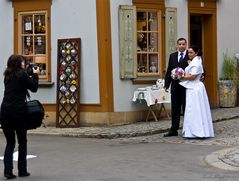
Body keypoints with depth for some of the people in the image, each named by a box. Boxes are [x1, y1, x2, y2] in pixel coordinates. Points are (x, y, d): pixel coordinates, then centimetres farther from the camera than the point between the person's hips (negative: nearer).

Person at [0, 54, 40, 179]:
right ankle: (22, 171, 14)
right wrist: (35, 75, 13)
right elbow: (34, 88, 1)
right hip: (18, 112, -5)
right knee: (22, 142, 10)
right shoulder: (22, 74, -4)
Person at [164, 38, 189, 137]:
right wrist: (166, 84, 4)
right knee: (175, 109, 10)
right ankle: (174, 130, 15)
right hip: (175, 87, 4)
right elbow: (169, 71, 10)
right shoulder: (172, 56, 11)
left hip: (186, 86, -4)